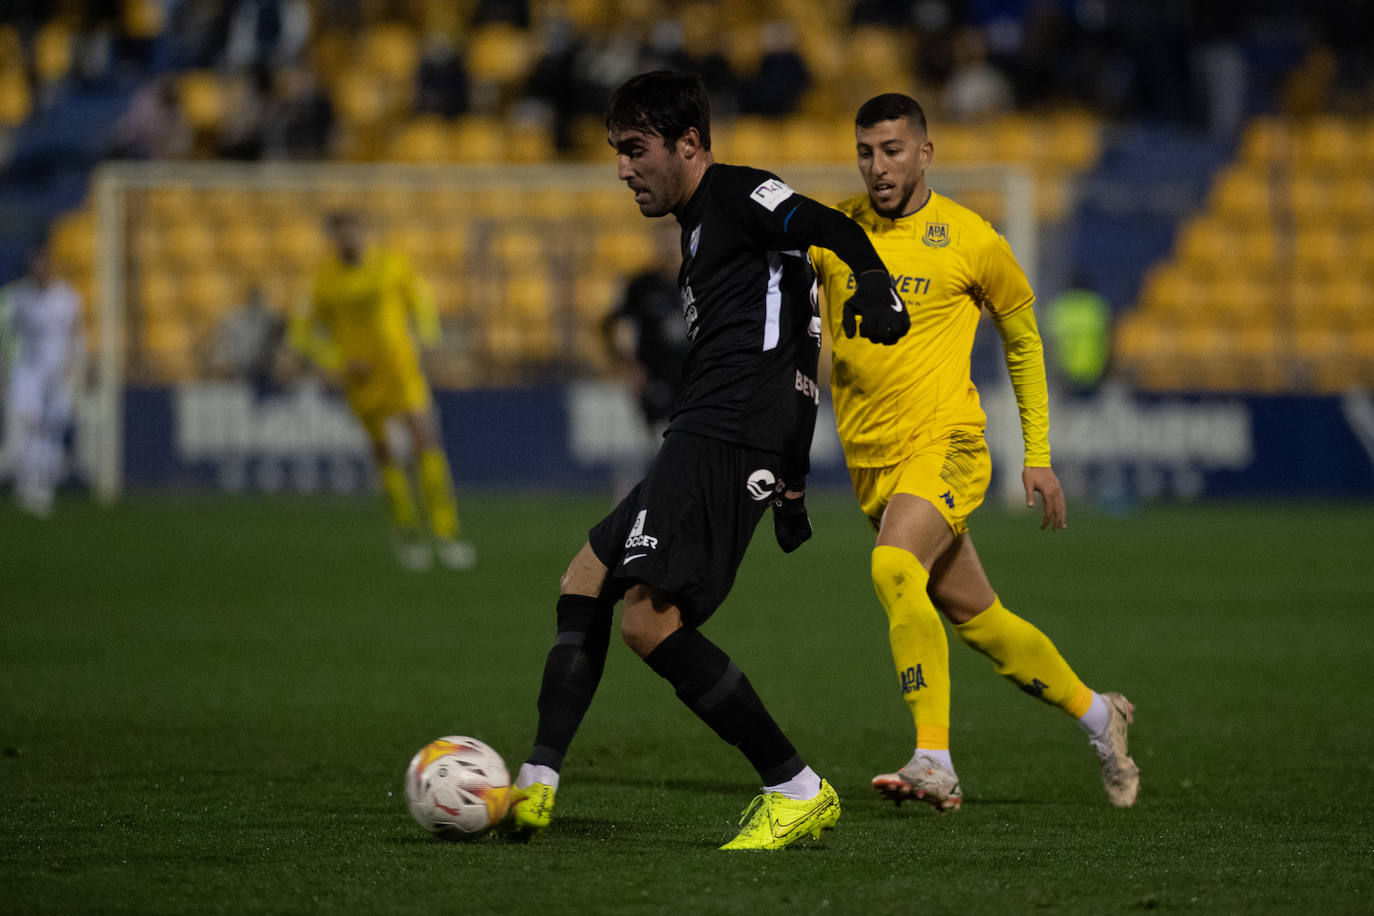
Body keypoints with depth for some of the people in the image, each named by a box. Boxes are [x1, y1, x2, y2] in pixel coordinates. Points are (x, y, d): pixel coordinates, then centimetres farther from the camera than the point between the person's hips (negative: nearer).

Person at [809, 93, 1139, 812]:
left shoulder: (970, 240, -3)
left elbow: (1022, 338, 10)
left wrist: (1038, 456, 9)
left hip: (944, 447, -4)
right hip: (870, 459, 4)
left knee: (894, 568, -31)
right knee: (973, 616, 12)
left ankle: (934, 763, -33)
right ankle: (1094, 714, 35)